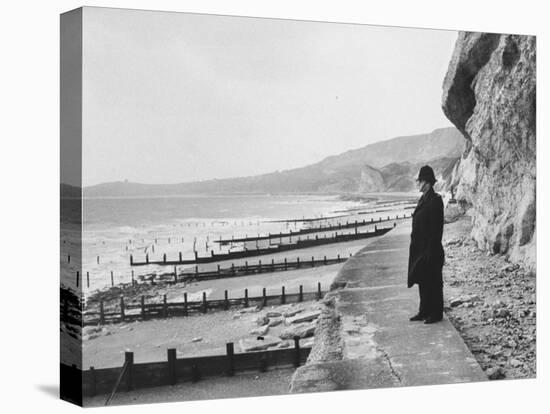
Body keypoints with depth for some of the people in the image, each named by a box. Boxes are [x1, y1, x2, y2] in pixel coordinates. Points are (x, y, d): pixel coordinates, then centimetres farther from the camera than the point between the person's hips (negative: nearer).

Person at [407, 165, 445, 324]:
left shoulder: (435, 200, -15)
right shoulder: (423, 199, 12)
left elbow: (436, 228, -18)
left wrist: (431, 250, -19)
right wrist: (415, 247, 16)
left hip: (430, 249, -9)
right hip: (419, 248, 9)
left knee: (433, 281, 1)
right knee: (422, 281, 14)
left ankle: (436, 313, 9)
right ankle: (424, 311, 23)